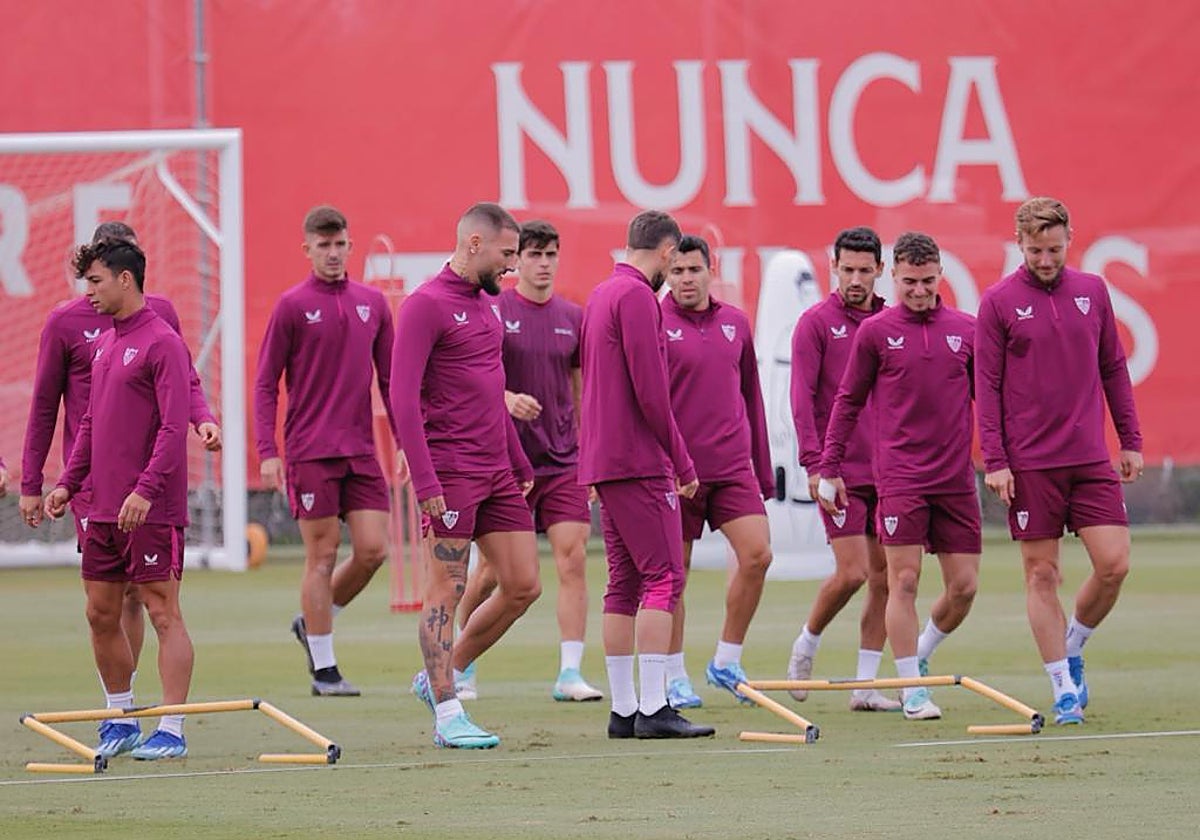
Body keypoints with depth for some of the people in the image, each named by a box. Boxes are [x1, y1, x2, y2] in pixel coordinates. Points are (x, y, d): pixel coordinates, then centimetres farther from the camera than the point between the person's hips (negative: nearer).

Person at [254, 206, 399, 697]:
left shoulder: (372, 304, 10)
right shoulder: (292, 306, -2)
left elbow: (390, 378, 16)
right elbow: (265, 384, -2)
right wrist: (267, 451, -10)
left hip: (361, 452, 4)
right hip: (310, 452, -4)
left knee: (373, 549, -1)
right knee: (322, 555, -2)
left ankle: (312, 624, 23)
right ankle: (324, 669, 5)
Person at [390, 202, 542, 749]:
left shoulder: (487, 304, 16)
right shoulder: (427, 305, -10)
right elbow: (403, 398, -16)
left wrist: (520, 465, 22)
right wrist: (425, 482, -21)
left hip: (497, 474, 9)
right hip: (451, 474, -9)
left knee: (523, 586, 6)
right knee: (445, 591, -3)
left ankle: (439, 678, 20)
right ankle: (448, 716, 0)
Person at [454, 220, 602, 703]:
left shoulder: (572, 317, 9)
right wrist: (507, 398, -26)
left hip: (563, 461, 3)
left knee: (573, 558, -9)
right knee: (491, 568, 2)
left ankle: (570, 673, -8)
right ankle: (461, 666, 21)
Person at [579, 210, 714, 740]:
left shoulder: (600, 295, 17)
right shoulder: (637, 297, -12)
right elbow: (650, 391, -17)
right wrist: (683, 463, -10)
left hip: (602, 461, 10)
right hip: (639, 461, -9)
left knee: (624, 583, 9)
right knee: (664, 578, -9)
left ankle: (623, 710, 10)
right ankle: (653, 709, -14)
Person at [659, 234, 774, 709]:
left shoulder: (736, 324, 11)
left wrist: (762, 469, 16)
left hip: (733, 467, 4)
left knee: (757, 554, -9)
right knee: (674, 572, 2)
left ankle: (727, 662, 6)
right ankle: (675, 678, 13)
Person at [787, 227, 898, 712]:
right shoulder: (817, 323, -3)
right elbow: (801, 398, -8)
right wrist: (814, 464, -16)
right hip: (840, 470, -5)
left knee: (885, 576, 1)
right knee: (852, 572, -11)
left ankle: (865, 685, 7)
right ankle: (806, 644, 16)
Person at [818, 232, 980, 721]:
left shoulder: (966, 330, 7)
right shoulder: (875, 332, 1)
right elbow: (847, 402, 7)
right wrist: (829, 469, 4)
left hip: (956, 478, 3)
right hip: (900, 476, -3)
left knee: (964, 586, 2)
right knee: (903, 580, -8)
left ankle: (919, 655, 28)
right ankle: (912, 690, 0)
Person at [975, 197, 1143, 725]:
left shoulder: (1092, 291, 8)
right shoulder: (999, 302, -2)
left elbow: (1113, 369, 14)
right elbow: (987, 384, -3)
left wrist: (1130, 441, 11)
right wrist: (994, 460, -8)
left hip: (1091, 459, 3)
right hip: (1029, 463, -3)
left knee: (1114, 564, -6)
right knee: (1041, 573, 0)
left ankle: (1072, 650, 19)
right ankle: (1064, 690, 8)